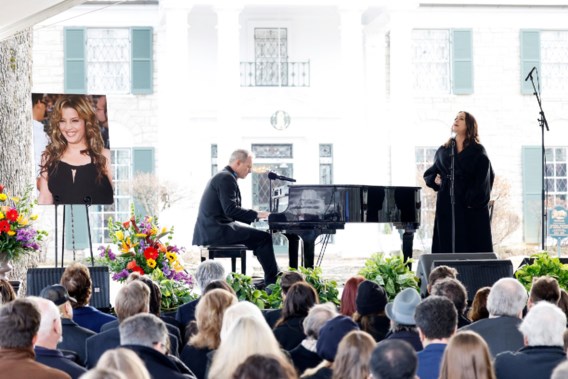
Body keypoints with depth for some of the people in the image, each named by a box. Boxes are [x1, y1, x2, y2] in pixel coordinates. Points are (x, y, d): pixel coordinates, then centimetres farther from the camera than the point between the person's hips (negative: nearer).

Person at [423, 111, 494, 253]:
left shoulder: (478, 152, 3)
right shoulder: (443, 150, 14)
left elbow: (485, 179, -6)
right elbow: (429, 174, 23)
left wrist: (475, 199, -17)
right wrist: (435, 180, 2)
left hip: (470, 209, -3)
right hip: (447, 206, 3)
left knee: (472, 248, -4)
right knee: (448, 247, -1)